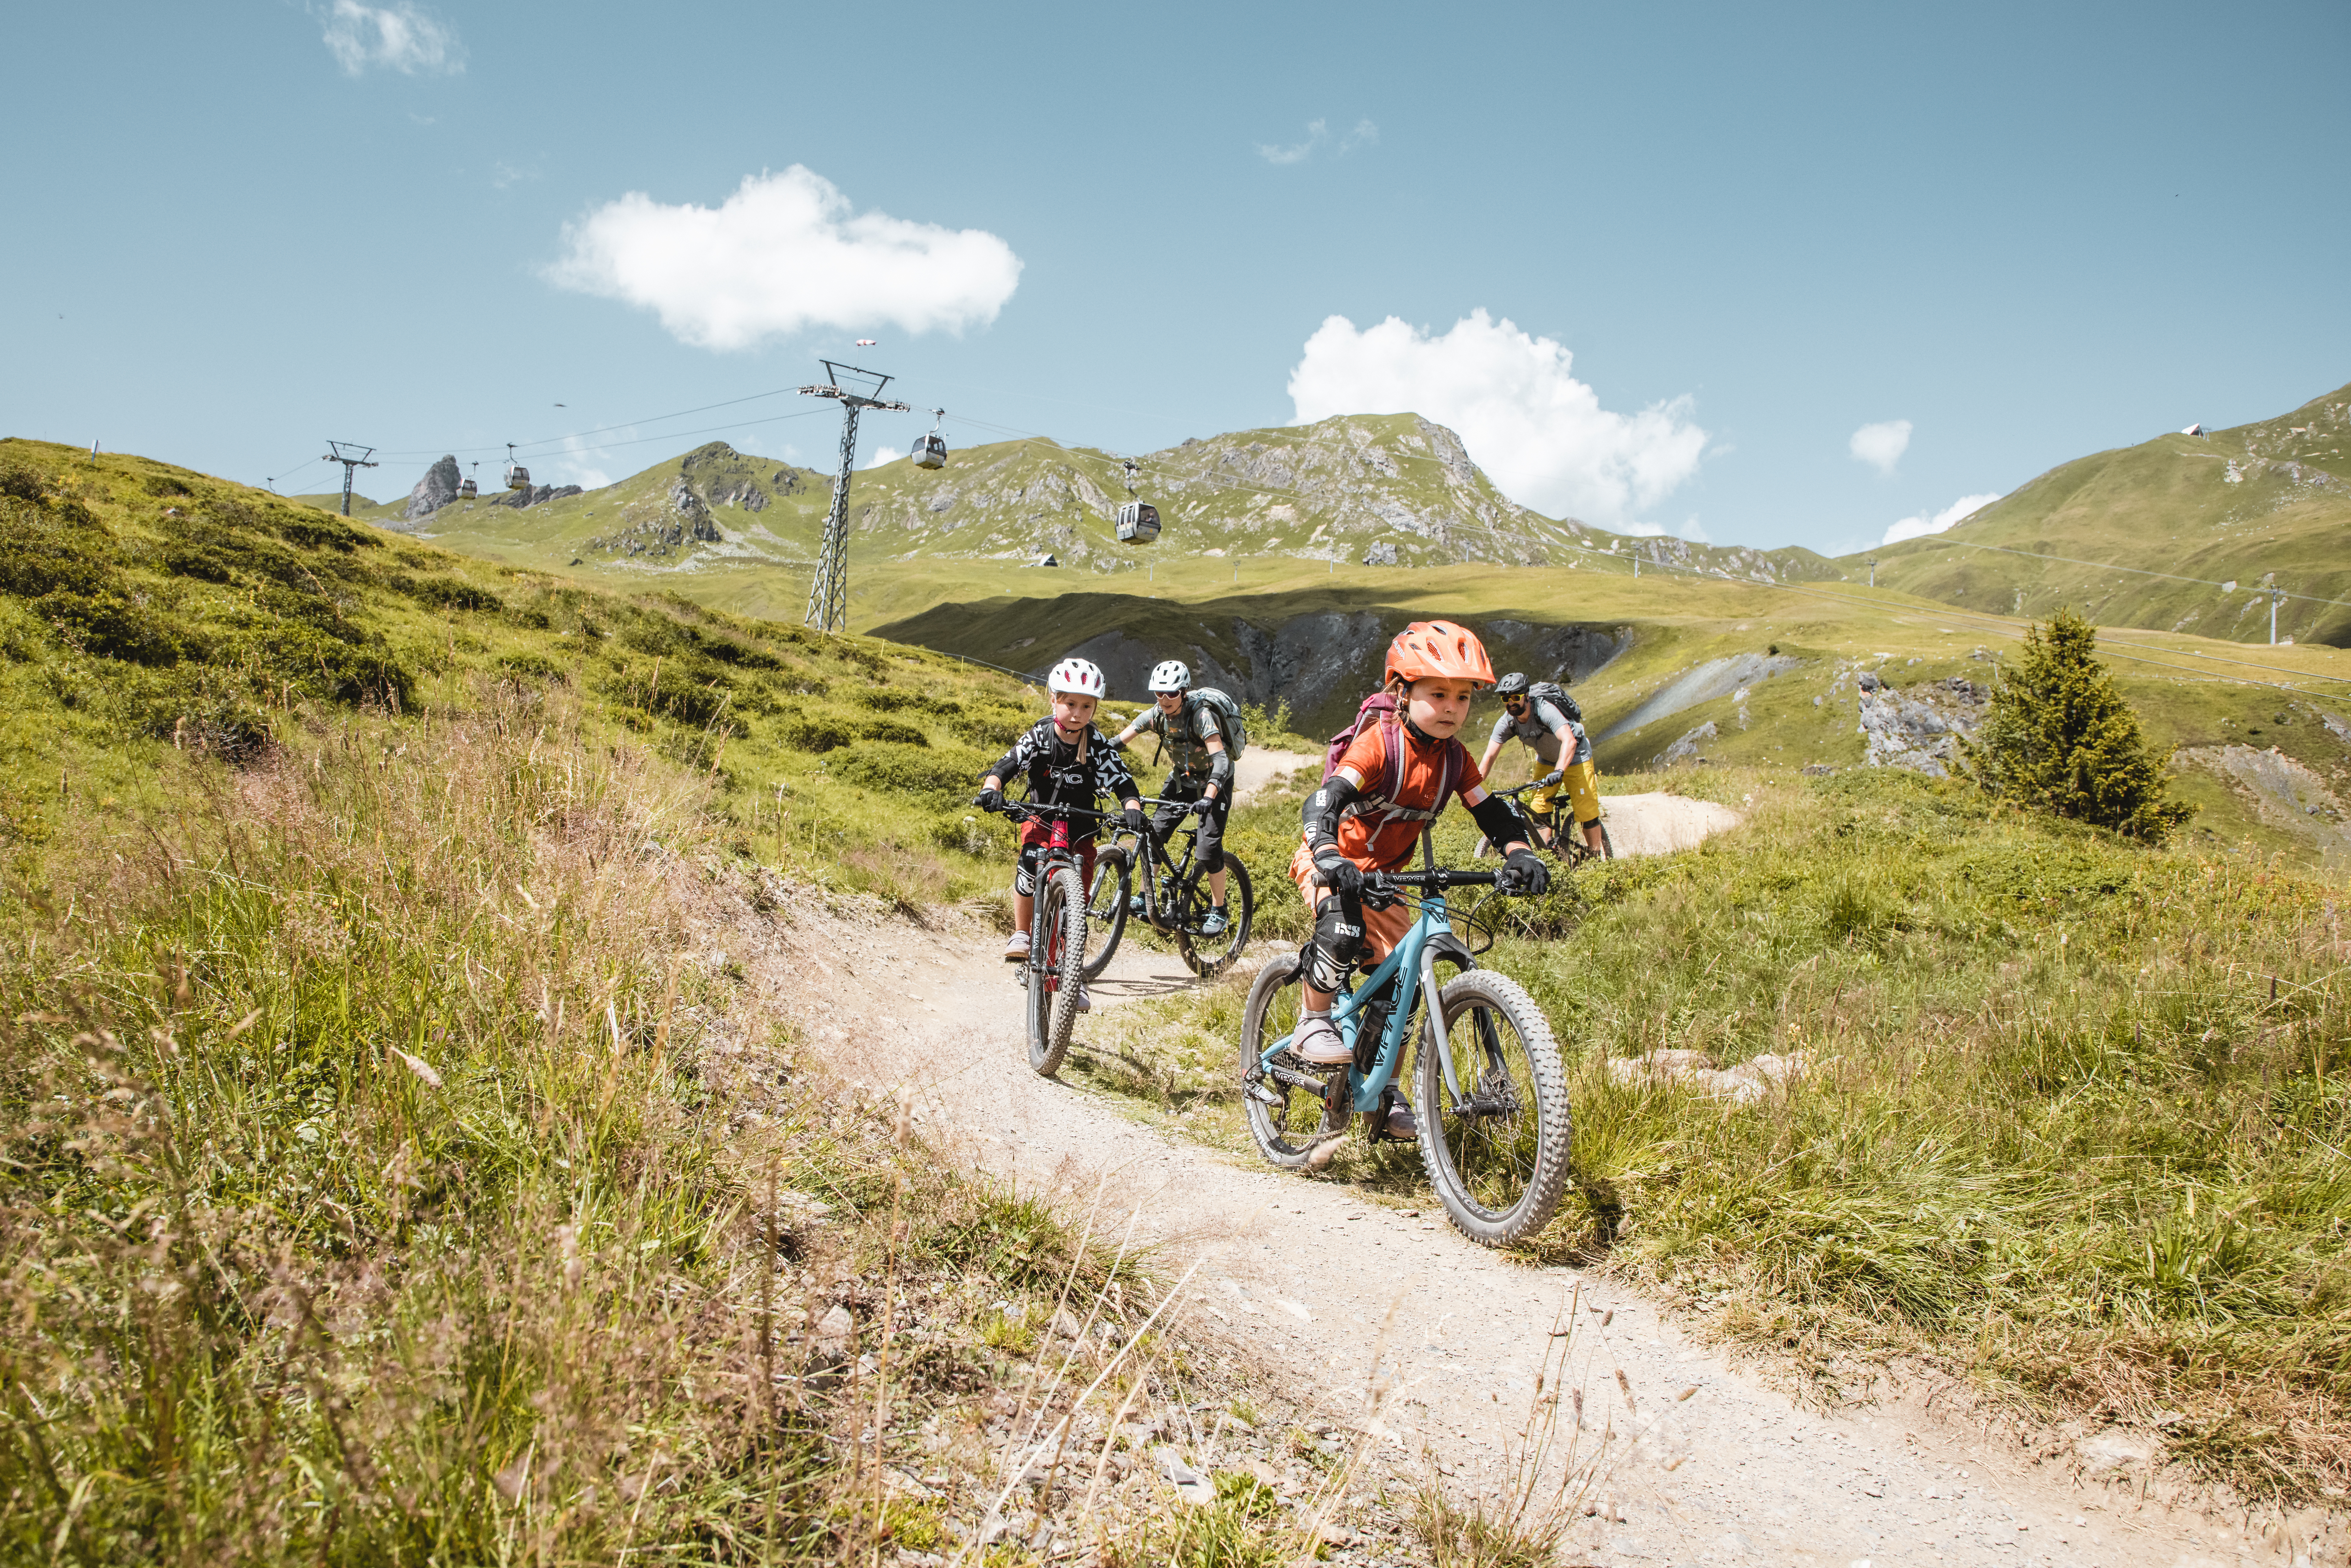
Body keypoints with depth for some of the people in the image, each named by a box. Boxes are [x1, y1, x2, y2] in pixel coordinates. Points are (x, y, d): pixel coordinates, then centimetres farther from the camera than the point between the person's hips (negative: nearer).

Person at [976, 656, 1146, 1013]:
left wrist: (1133, 809, -43)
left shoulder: (1098, 745, -16)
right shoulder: (1040, 735, -15)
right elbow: (1007, 765, -23)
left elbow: (1123, 783, -22)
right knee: (1030, 860, -33)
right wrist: (991, 789, -44)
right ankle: (1021, 936, -11)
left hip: (1081, 827, 1)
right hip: (1042, 818, -1)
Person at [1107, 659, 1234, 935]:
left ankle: (1219, 913, 3)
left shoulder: (1200, 715, -30)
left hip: (1213, 783, -5)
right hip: (1181, 779, 5)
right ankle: (1144, 898, 11)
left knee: (1209, 849, -14)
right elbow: (1116, 743, -10)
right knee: (1154, 835, -5)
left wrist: (1208, 799, -53)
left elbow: (1220, 760, -39)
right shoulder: (1156, 715, -14)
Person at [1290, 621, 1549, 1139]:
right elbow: (1323, 802, -34)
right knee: (1343, 926, -37)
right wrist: (1330, 859, -51)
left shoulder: (1454, 758, -4)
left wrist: (1520, 855, -20)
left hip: (1383, 875, 6)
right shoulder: (1379, 744, -24)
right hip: (1334, 864, -6)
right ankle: (1313, 1025, -14)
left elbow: (1493, 812, 0)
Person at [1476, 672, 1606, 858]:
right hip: (1547, 761, 6)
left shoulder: (1545, 710, -35)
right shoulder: (1506, 722, -18)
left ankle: (1599, 855, 10)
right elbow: (1489, 756, -18)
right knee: (1538, 808, -7)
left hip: (1575, 757, -5)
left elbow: (1569, 741, -47)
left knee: (1587, 812, -7)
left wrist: (1559, 772, -61)